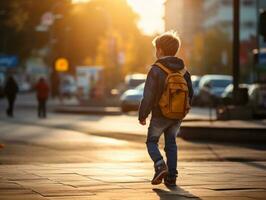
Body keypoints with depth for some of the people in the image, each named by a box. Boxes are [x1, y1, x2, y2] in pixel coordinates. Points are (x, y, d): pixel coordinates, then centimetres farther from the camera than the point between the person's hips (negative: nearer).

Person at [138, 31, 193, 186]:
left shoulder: (155, 70, -15)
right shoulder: (183, 70, 3)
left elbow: (148, 95, -17)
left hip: (160, 115, -5)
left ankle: (160, 165, -11)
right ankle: (171, 177, 10)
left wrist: (142, 115, -7)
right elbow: (190, 93, 8)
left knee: (152, 141, 12)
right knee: (171, 144, 14)